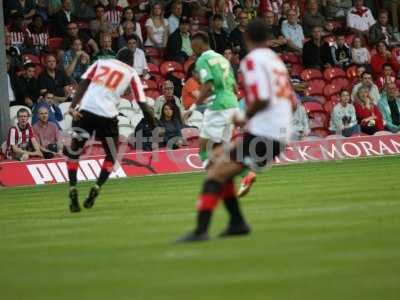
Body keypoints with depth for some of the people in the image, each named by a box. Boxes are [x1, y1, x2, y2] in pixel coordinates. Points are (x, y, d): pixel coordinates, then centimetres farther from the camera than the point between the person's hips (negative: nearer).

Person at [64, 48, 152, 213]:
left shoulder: (100, 63, 19)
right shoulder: (131, 73, 15)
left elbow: (83, 83, 4)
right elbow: (141, 102, 11)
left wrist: (73, 106, -4)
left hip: (85, 110, 1)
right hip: (107, 116, -1)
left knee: (72, 151, 15)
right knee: (111, 156, 19)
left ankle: (73, 191, 0)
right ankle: (95, 191, 2)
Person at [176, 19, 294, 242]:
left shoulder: (253, 60, -7)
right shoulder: (276, 59, 18)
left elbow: (262, 99, -18)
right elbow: (292, 102, 20)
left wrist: (245, 118, -1)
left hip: (262, 133, -8)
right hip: (281, 135, 8)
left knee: (215, 174, -10)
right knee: (223, 170, 20)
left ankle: (201, 230, -21)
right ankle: (238, 223, 16)